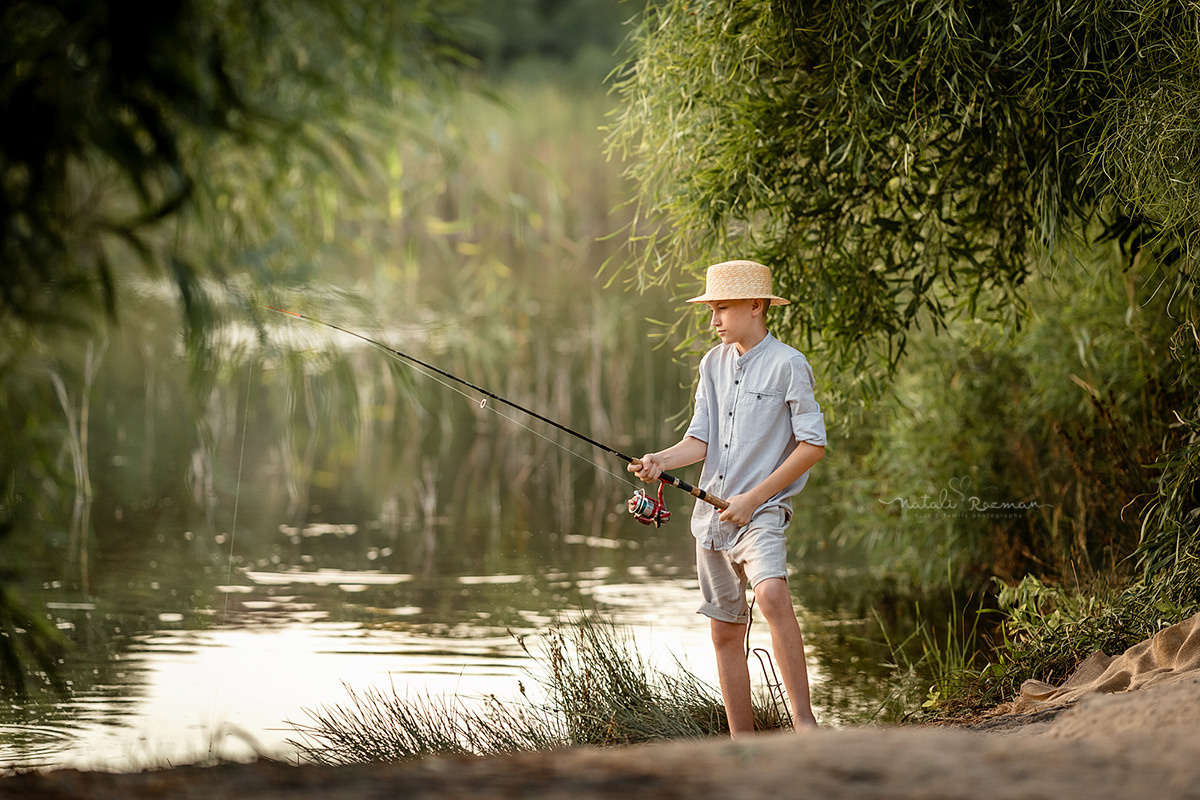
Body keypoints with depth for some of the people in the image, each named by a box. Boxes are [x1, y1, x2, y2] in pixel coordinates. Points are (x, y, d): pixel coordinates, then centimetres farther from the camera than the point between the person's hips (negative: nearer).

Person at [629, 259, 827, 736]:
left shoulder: (787, 365, -8)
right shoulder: (713, 364, 11)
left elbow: (813, 444, -11)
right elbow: (700, 441, 10)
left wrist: (752, 499, -14)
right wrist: (661, 461, -12)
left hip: (762, 512, -7)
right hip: (712, 515, 7)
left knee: (771, 594, -32)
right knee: (725, 634, 9)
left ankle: (804, 720, -32)